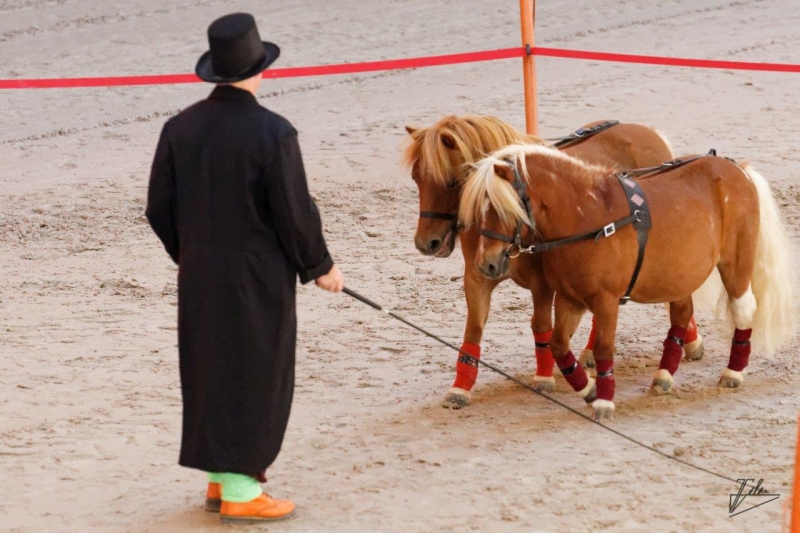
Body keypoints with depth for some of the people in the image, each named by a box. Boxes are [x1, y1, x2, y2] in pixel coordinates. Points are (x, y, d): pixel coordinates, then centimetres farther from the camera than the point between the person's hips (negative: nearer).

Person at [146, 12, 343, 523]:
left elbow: (160, 208, 5)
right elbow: (295, 213, -15)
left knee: (210, 369, 16)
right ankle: (240, 491, 7)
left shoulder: (180, 127, -1)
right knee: (256, 375, 4)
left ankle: (221, 476, 26)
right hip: (257, 276, -6)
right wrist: (321, 267, 1)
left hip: (198, 275, 6)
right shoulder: (273, 132, -19)